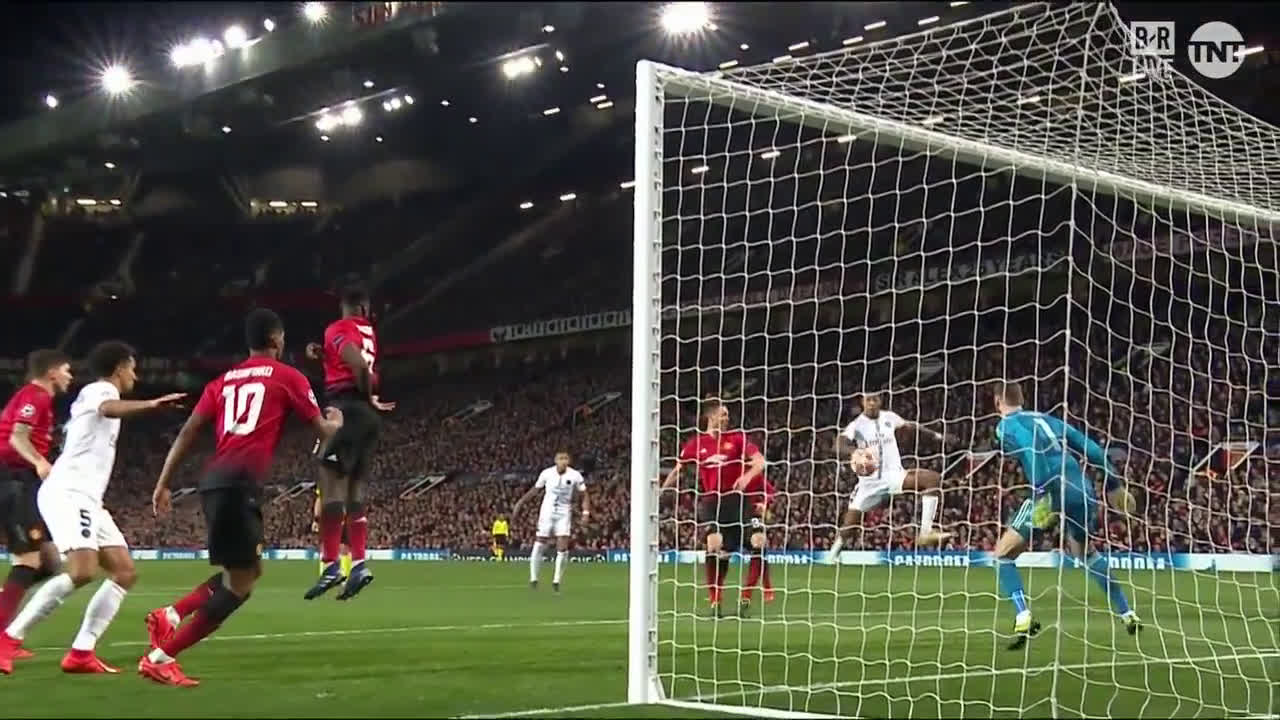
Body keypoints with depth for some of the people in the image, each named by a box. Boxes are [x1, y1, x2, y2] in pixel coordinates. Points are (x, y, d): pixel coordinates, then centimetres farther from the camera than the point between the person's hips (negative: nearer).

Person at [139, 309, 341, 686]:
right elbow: (324, 432, 12)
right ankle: (160, 658, -9)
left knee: (250, 569, 21)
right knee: (239, 583, -5)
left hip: (214, 481, 8)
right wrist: (336, 421, 35)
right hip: (239, 482, -8)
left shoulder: (223, 382, 22)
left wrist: (163, 483, 16)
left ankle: (170, 615, 8)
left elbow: (188, 431, 14)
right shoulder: (288, 377, 7)